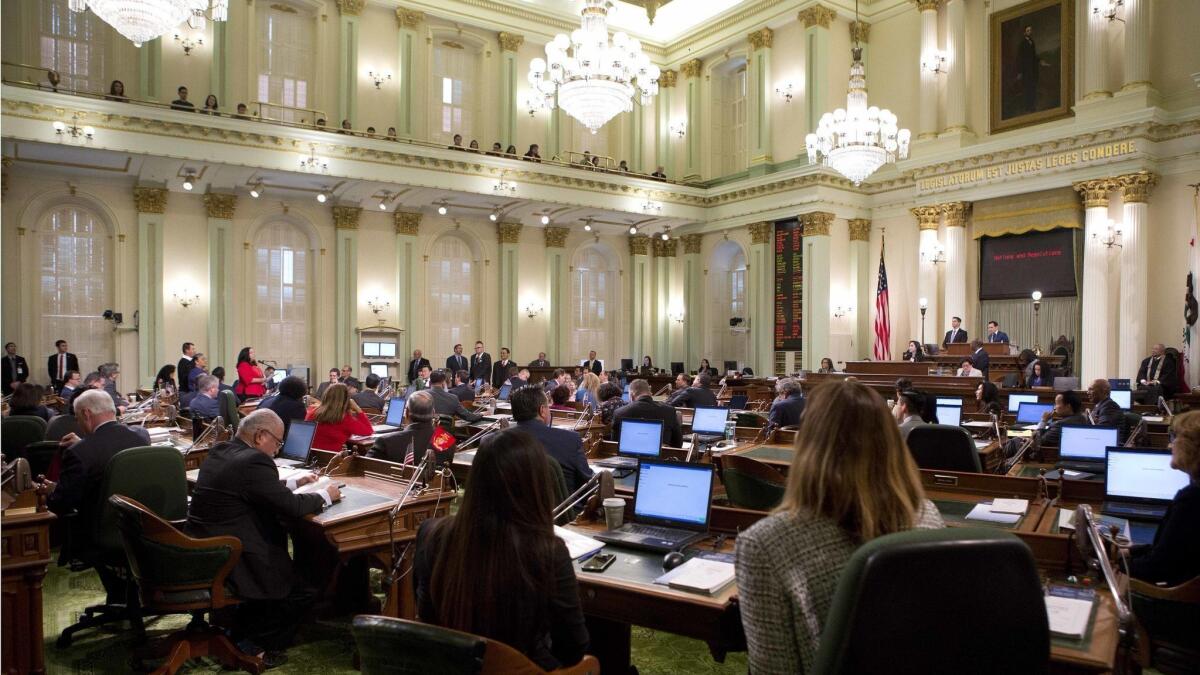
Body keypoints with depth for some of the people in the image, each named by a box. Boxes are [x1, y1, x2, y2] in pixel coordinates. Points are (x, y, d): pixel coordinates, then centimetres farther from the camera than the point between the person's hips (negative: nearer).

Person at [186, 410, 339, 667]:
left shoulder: (218, 451, 7)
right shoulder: (254, 461, -21)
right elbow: (292, 507, -20)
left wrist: (295, 482, 20)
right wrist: (325, 495, -4)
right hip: (227, 564, -9)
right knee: (304, 593, 6)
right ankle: (250, 644, 14)